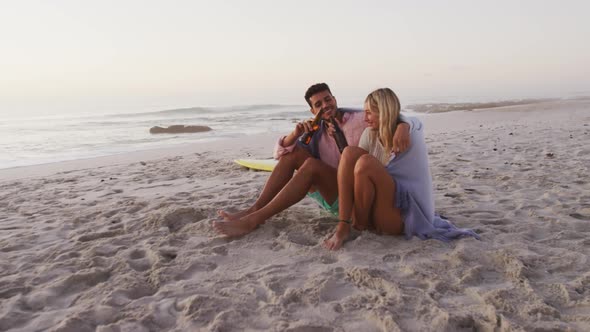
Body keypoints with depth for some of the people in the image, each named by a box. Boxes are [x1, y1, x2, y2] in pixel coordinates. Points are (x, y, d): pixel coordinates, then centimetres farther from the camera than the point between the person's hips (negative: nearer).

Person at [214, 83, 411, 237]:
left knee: (312, 165, -30)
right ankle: (255, 209, -14)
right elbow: (280, 152, 2)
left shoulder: (358, 120, -6)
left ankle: (254, 220, -33)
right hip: (328, 196, 6)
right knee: (294, 151, -7)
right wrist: (295, 134, -19)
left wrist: (402, 128, -40)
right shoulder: (316, 131, 8)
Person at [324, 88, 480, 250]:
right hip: (375, 210, 6)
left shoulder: (411, 132, -10)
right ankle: (343, 227, -19)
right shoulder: (370, 134, 2)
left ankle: (359, 225, -11)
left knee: (366, 163, -30)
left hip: (404, 214, -6)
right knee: (350, 152, -13)